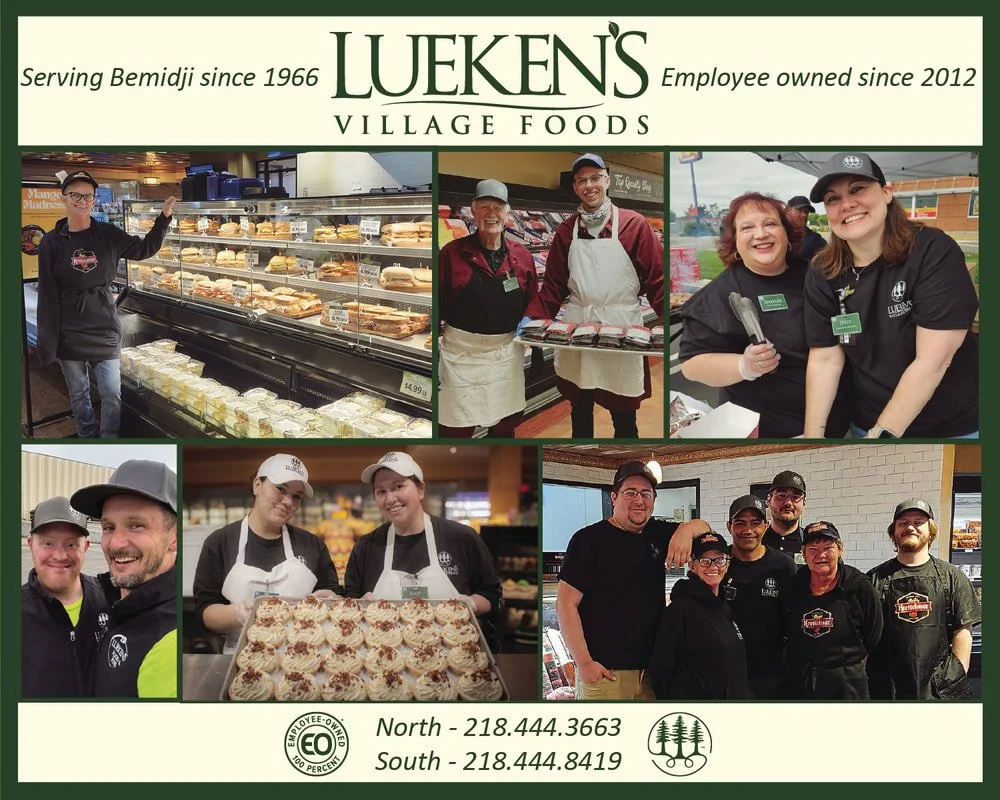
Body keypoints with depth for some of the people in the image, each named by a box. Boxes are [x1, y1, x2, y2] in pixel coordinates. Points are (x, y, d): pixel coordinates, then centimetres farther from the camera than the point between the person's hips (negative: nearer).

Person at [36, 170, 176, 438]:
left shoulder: (108, 234, 0)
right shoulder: (52, 242, -4)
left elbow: (144, 249, 13)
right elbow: (47, 293, -5)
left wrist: (164, 217, 0)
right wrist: (47, 340, -9)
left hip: (105, 326, 1)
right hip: (69, 332, -1)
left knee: (112, 394, 0)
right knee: (78, 394, 11)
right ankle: (87, 436, 28)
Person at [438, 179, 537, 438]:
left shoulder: (522, 257, 5)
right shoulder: (452, 253, -4)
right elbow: (438, 303, -2)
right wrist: (433, 349, -6)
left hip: (507, 355, 3)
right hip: (461, 352, -3)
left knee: (505, 426, 12)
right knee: (455, 430, 1)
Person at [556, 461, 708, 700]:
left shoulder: (656, 534, 13)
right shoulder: (589, 539, -6)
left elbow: (702, 527, 16)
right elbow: (566, 603, -10)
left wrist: (686, 530, -9)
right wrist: (584, 663, -16)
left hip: (651, 669, 6)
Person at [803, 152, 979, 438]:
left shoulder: (934, 253, -18)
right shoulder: (822, 275, -5)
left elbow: (933, 360, -23)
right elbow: (825, 359, -6)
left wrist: (882, 434, -24)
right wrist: (813, 434, -16)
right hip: (868, 425, 4)